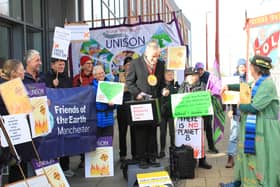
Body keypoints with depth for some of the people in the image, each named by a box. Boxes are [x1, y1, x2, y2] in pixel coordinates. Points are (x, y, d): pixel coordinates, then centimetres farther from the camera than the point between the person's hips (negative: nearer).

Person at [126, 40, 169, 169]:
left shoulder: (160, 64, 10)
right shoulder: (136, 63, -3)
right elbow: (129, 82, -2)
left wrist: (163, 90, -3)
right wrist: (137, 93, -14)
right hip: (140, 102, -4)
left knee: (153, 131, 10)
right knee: (140, 131, 2)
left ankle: (151, 157, 20)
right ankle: (141, 158, 11)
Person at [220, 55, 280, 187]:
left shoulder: (267, 84, -20)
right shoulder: (258, 82, 9)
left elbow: (255, 107, -24)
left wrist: (240, 106, -7)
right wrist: (229, 86, 25)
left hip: (262, 129, -10)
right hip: (252, 126, 10)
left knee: (262, 160, -3)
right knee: (246, 154, 18)